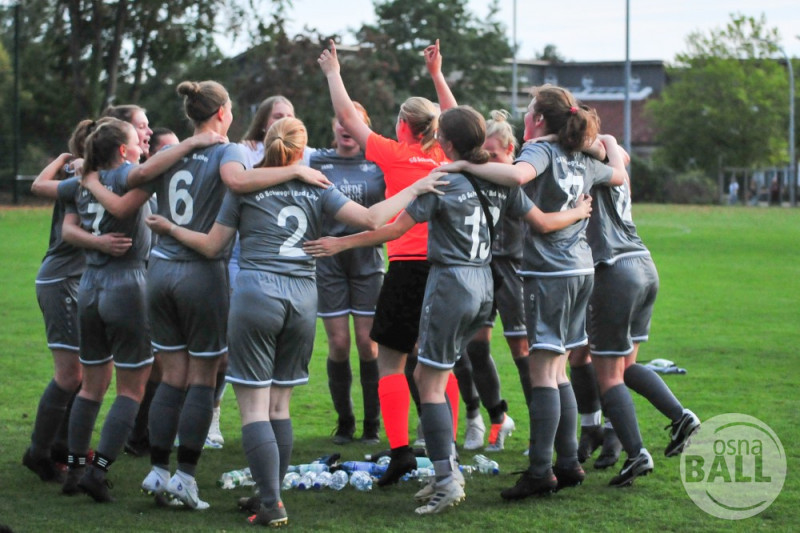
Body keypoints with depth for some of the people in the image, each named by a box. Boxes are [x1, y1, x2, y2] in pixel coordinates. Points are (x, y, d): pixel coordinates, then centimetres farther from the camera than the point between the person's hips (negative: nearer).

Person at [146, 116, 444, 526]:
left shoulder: (244, 187, 5)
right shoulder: (316, 188, 9)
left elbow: (212, 246, 9)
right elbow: (370, 219, -1)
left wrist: (170, 228, 25)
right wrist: (413, 190, 12)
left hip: (256, 292, -3)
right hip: (303, 297, 3)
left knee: (254, 406, -2)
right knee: (279, 404, 14)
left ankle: (272, 504, -10)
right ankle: (270, 495, 17)